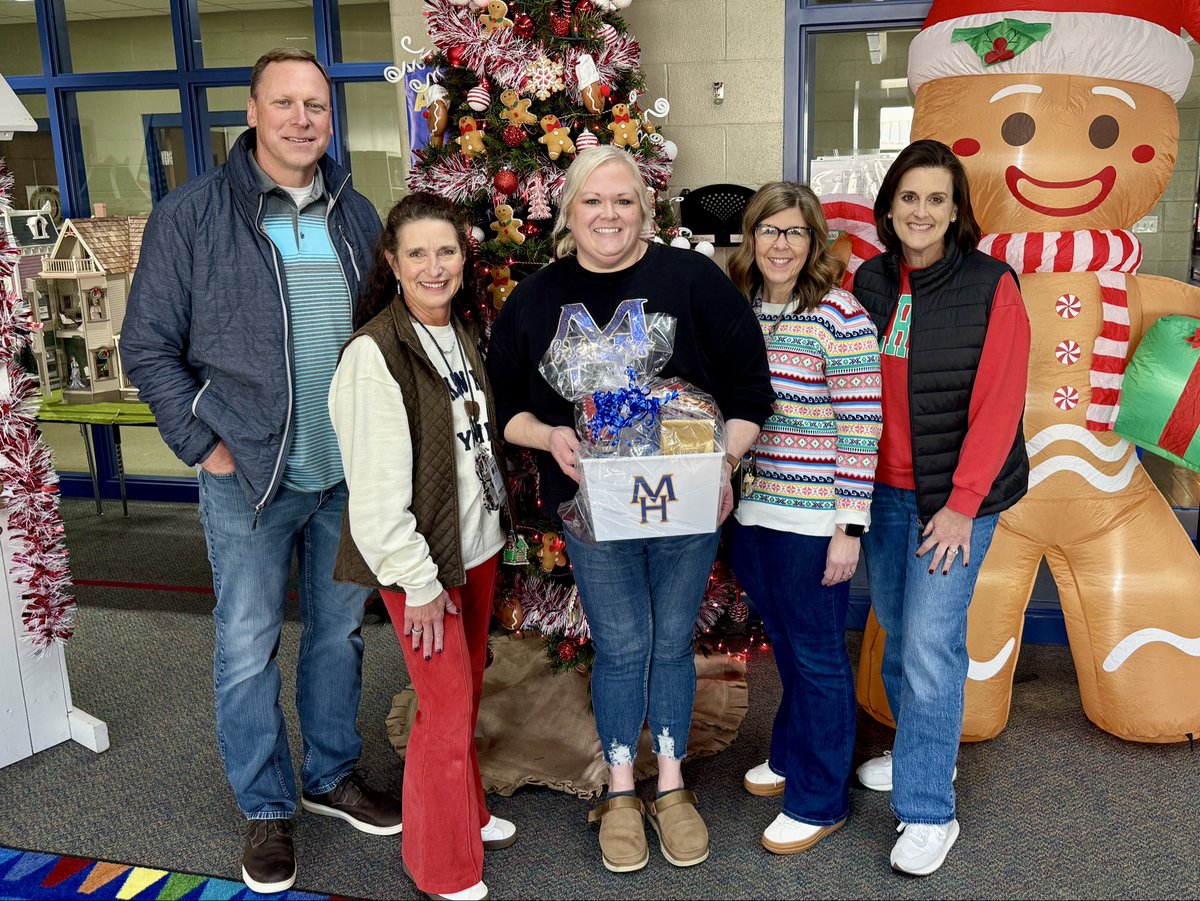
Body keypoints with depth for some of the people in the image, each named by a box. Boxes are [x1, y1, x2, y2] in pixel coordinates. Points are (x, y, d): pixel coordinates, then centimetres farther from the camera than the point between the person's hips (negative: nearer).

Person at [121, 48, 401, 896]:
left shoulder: (357, 214, 6)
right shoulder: (191, 215, -6)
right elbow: (149, 349, -3)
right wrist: (206, 446, -9)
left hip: (351, 475, 4)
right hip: (249, 478, -3)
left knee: (339, 633, 16)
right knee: (248, 650, 7)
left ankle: (333, 776, 36)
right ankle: (267, 809, 26)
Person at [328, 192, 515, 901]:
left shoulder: (463, 335, 7)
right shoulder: (375, 354, -20)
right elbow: (376, 487, -22)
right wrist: (418, 581, -19)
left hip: (478, 543, 8)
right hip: (422, 558, -7)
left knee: (467, 690, 20)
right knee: (447, 708, 1)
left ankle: (467, 811, 43)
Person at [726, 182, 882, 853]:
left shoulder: (841, 317, -13)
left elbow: (861, 428, -14)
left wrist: (850, 527, -15)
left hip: (812, 519, -6)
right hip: (751, 510, 6)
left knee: (817, 654, 7)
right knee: (785, 643, 22)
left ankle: (821, 799, 24)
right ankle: (792, 757, 43)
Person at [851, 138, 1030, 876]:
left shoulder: (992, 288, -9)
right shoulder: (868, 284, 4)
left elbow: (998, 404, -11)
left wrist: (963, 503, -15)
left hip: (957, 494, -5)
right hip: (883, 489, 5)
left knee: (930, 641, -6)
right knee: (897, 630, 14)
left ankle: (929, 812, 8)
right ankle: (922, 752, 37)